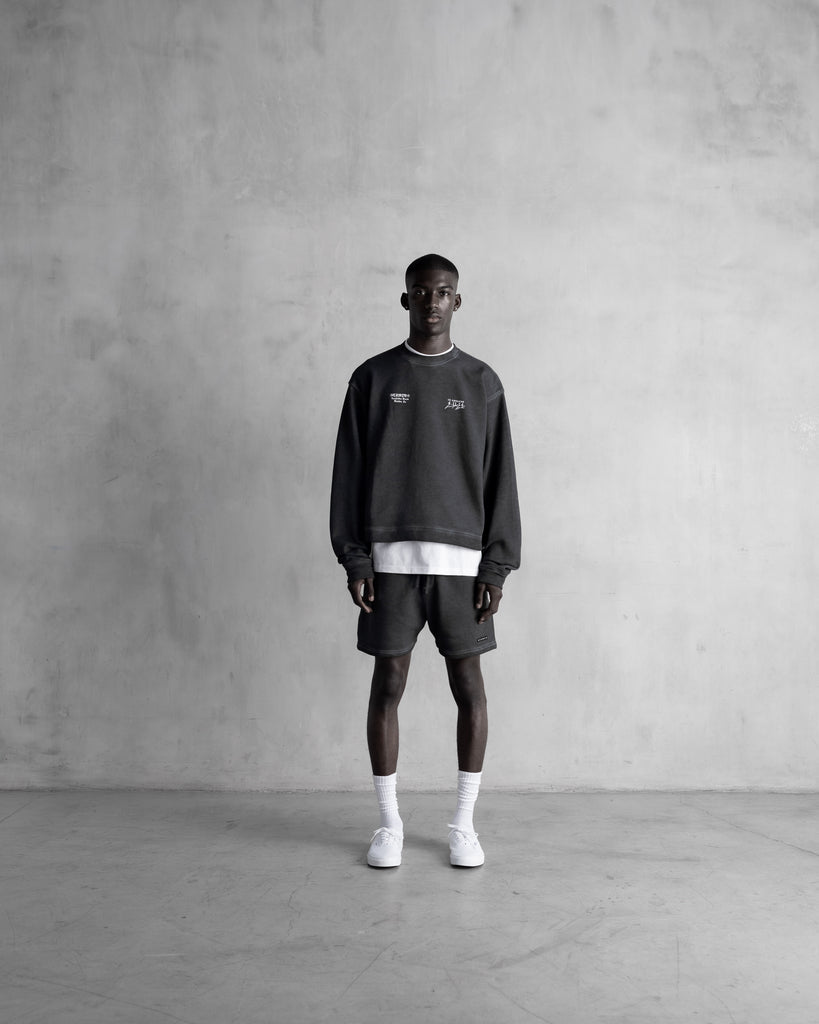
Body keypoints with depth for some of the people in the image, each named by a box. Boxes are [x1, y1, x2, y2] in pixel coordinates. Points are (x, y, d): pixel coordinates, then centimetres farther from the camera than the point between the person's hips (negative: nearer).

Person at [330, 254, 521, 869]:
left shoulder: (481, 382, 8)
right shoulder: (372, 377, 6)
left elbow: (499, 478, 5)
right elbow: (349, 472, 4)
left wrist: (497, 565, -2)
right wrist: (354, 558, -4)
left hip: (461, 558, 1)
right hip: (390, 558, 0)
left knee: (469, 686, 3)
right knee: (388, 685, 2)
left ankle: (464, 823, 17)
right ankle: (390, 823, 16)